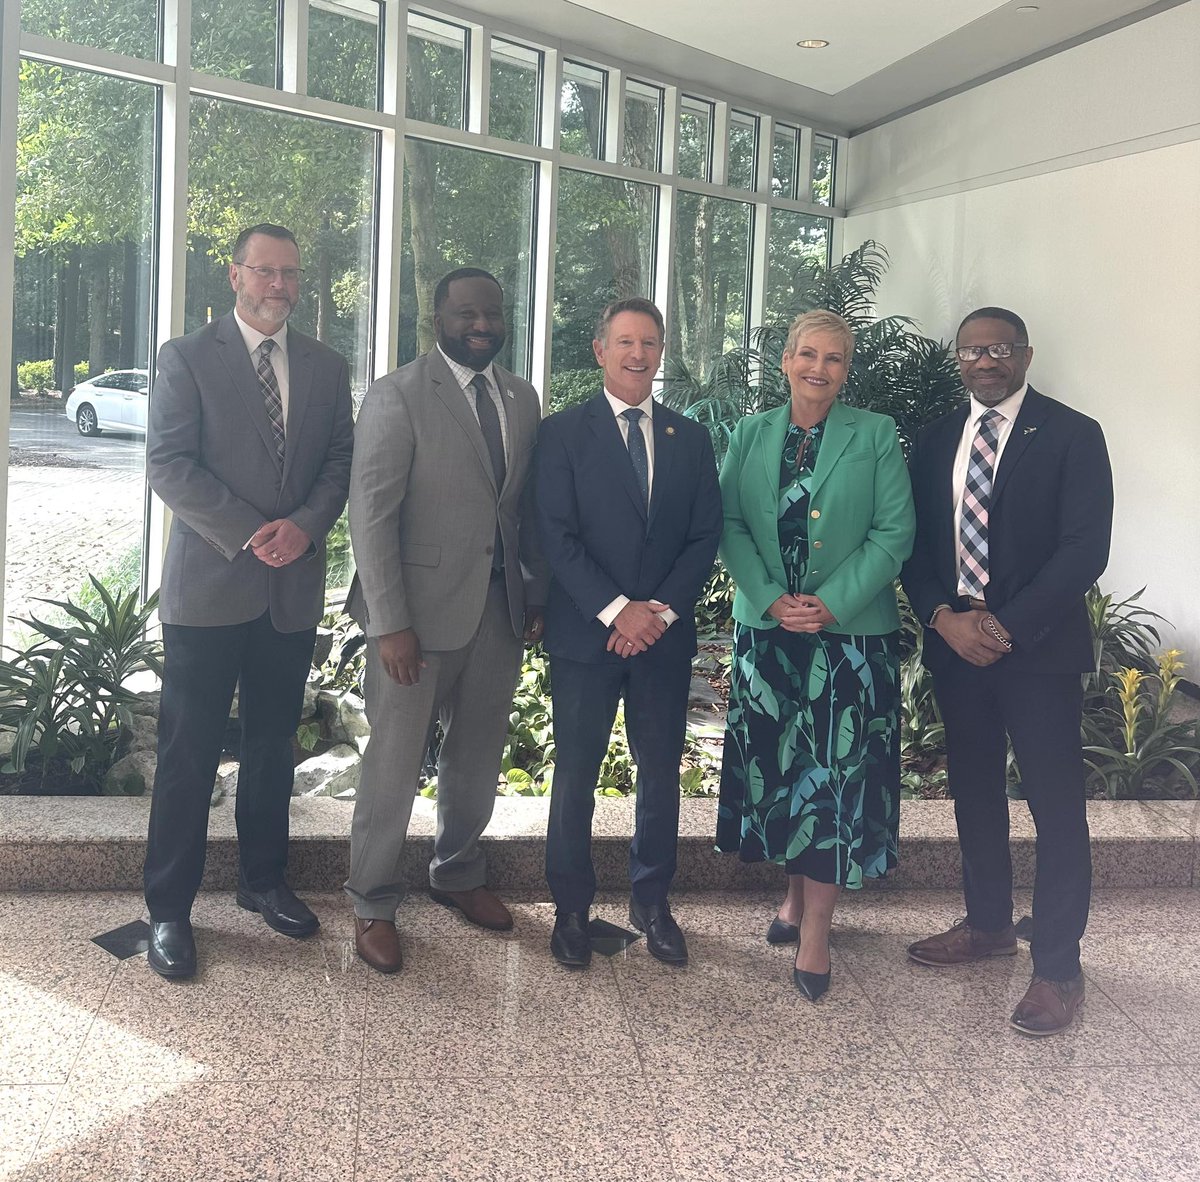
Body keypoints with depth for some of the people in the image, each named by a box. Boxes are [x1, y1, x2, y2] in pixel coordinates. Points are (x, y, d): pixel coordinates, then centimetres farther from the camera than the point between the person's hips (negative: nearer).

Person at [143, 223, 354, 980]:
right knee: (189, 752, 1)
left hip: (295, 587, 4)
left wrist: (304, 525, -12)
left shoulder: (327, 367, 11)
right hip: (208, 584, -4)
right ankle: (169, 909, 11)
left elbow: (340, 462, 7)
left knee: (274, 743, 14)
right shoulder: (188, 357, -1)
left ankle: (264, 881, 29)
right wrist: (249, 534, -16)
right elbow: (168, 464, -9)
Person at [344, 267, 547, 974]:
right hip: (419, 608, -5)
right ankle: (374, 906, 21)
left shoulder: (523, 398, 9)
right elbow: (371, 513, -13)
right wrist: (389, 623, -17)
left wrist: (537, 596, 7)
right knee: (395, 764, 4)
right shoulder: (398, 396, -9)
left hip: (499, 606, 6)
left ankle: (459, 875, 38)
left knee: (479, 759, 17)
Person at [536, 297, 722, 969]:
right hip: (586, 633, -3)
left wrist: (660, 610, -10)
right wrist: (617, 609, -16)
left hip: (665, 636, 3)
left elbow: (706, 536, 4)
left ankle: (653, 903, 26)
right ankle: (572, 909, 20)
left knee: (662, 773, 10)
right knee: (576, 776, 6)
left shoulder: (690, 438, 9)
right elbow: (558, 537, -8)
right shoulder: (564, 433, -1)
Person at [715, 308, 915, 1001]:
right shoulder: (751, 435, 8)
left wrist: (831, 603, -15)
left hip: (852, 632, -2)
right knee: (779, 764, 9)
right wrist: (772, 599, -12)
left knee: (838, 770, -3)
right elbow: (731, 525, 2)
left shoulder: (876, 436, 0)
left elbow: (895, 531, -6)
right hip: (767, 627, 3)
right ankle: (796, 896, 28)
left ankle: (817, 927, 5)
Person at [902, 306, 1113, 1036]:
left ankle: (1059, 968, 9)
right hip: (954, 642, 5)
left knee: (1057, 804, -1)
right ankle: (989, 924, 32)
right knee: (975, 790, 15)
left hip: (1039, 647, -5)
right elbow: (915, 543, 8)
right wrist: (944, 617, -10)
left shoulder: (1072, 435, -5)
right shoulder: (937, 441, 10)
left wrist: (1008, 627, -18)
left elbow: (1085, 548, -12)